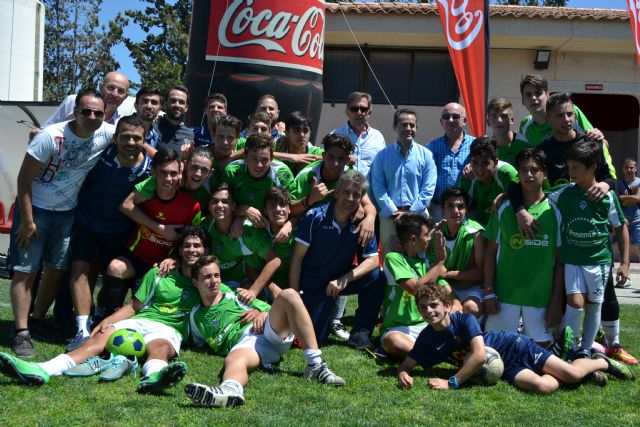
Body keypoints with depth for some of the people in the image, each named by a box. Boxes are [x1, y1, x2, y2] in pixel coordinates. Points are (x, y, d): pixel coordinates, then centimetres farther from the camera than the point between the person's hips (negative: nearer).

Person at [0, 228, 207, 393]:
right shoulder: (158, 273, 18)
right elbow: (134, 306, 15)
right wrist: (109, 320, 0)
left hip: (169, 329, -3)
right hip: (139, 320, 3)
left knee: (160, 348, -40)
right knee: (99, 339, -26)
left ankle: (154, 375, -79)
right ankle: (41, 371, -48)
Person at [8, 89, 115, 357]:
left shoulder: (107, 133, -12)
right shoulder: (50, 136, -23)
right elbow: (24, 178, -18)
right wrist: (27, 221, -19)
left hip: (67, 212, 5)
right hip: (35, 208, -5)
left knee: (56, 271, 10)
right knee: (25, 271, -7)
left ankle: (38, 320, 25)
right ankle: (21, 332, -4)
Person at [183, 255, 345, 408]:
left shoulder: (232, 292, 31)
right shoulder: (197, 315, 27)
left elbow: (268, 308, 27)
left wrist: (260, 312, 4)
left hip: (272, 331, 2)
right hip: (244, 343, -2)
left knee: (288, 295, -27)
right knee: (233, 360, -40)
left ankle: (315, 363, -37)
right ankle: (231, 390, -78)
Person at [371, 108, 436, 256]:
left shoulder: (426, 155, 5)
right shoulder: (382, 155, 6)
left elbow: (428, 188, -1)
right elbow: (378, 187, 0)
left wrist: (412, 212, -9)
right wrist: (393, 211, -9)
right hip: (389, 216, 0)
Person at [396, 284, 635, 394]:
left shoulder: (465, 320, -20)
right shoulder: (427, 338, -4)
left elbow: (480, 355, -29)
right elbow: (407, 364, -1)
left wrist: (452, 383, -30)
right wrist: (403, 375, -26)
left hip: (514, 347, -3)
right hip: (504, 369, 3)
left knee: (572, 374, -16)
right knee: (542, 387, -27)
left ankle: (601, 362, 19)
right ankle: (569, 376, 8)